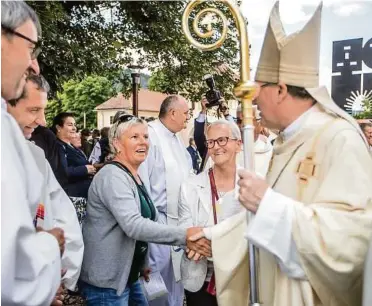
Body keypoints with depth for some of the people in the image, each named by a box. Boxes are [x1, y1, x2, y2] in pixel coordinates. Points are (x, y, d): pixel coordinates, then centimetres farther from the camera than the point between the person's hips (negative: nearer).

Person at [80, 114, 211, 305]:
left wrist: (144, 263, 21)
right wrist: (185, 236, -35)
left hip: (128, 276, 9)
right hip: (107, 281, -9)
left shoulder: (134, 176, 11)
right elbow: (133, 225, -32)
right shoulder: (113, 176, -20)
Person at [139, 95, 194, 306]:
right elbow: (141, 178, -18)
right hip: (159, 215, -8)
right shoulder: (150, 134, -15)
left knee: (176, 266, 17)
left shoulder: (177, 137, 13)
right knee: (160, 265, -4)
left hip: (180, 215, 9)